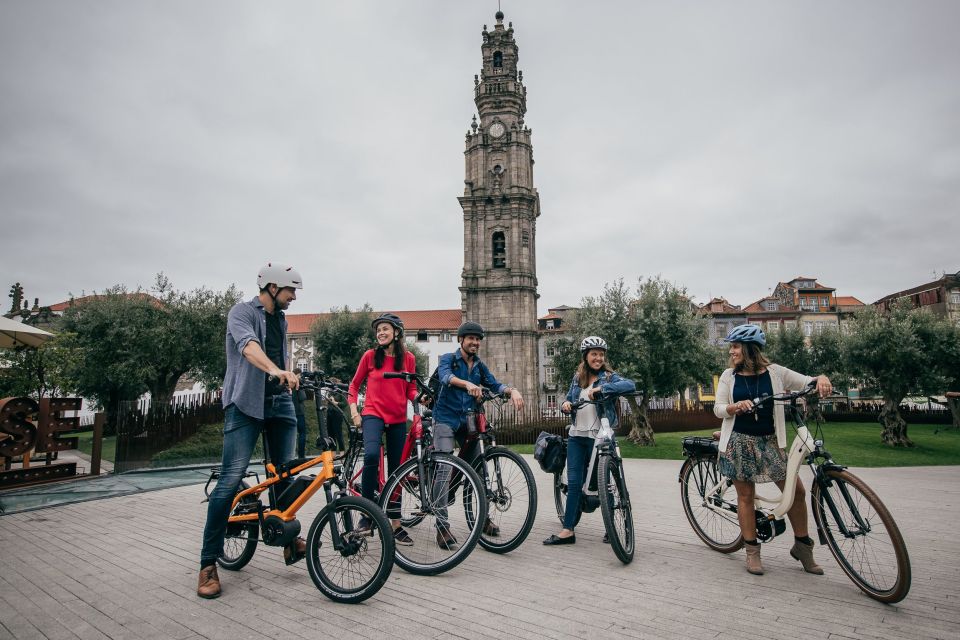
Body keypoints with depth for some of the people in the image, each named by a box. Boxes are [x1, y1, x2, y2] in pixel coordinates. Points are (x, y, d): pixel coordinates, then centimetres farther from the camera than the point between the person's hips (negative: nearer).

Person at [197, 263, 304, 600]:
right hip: (246, 402, -6)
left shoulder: (280, 320, 17)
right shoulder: (242, 312, -7)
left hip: (280, 402, 7)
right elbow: (248, 346, -28)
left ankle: (288, 538, 20)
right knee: (231, 478, -10)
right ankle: (208, 563, 0)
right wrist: (277, 371, -44)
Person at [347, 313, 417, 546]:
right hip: (373, 414, -2)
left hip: (398, 419, 2)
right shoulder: (370, 356, 0)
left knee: (396, 471, 7)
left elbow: (410, 389, 10)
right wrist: (354, 412, -1)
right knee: (371, 455, -30)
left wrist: (419, 397, -11)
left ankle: (396, 525, 18)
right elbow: (354, 386, 9)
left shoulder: (408, 358, 3)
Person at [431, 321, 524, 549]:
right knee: (444, 469, -11)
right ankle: (442, 526, -6)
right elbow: (446, 376, -26)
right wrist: (468, 384, -46)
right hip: (446, 418, -5)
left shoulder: (480, 366, 12)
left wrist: (512, 390, -23)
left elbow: (494, 385, -1)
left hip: (467, 421, 5)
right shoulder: (448, 359, -4)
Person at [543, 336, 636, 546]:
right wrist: (565, 405, -9)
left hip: (599, 438, -4)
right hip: (576, 436, 4)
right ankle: (568, 530, 6)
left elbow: (631, 385, -21)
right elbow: (569, 400, 15)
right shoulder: (577, 378, 12)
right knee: (573, 483, 2)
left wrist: (601, 388, -30)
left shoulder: (609, 377, -2)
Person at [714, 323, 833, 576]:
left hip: (769, 441, 1)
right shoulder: (729, 376, 0)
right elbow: (718, 409, -3)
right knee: (746, 495, 4)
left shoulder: (774, 372, 0)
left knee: (796, 490, 2)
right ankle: (752, 552, 17)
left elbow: (807, 382, -2)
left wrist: (821, 378, -24)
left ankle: (802, 546, 24)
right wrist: (736, 407, -23)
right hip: (739, 442, -1)